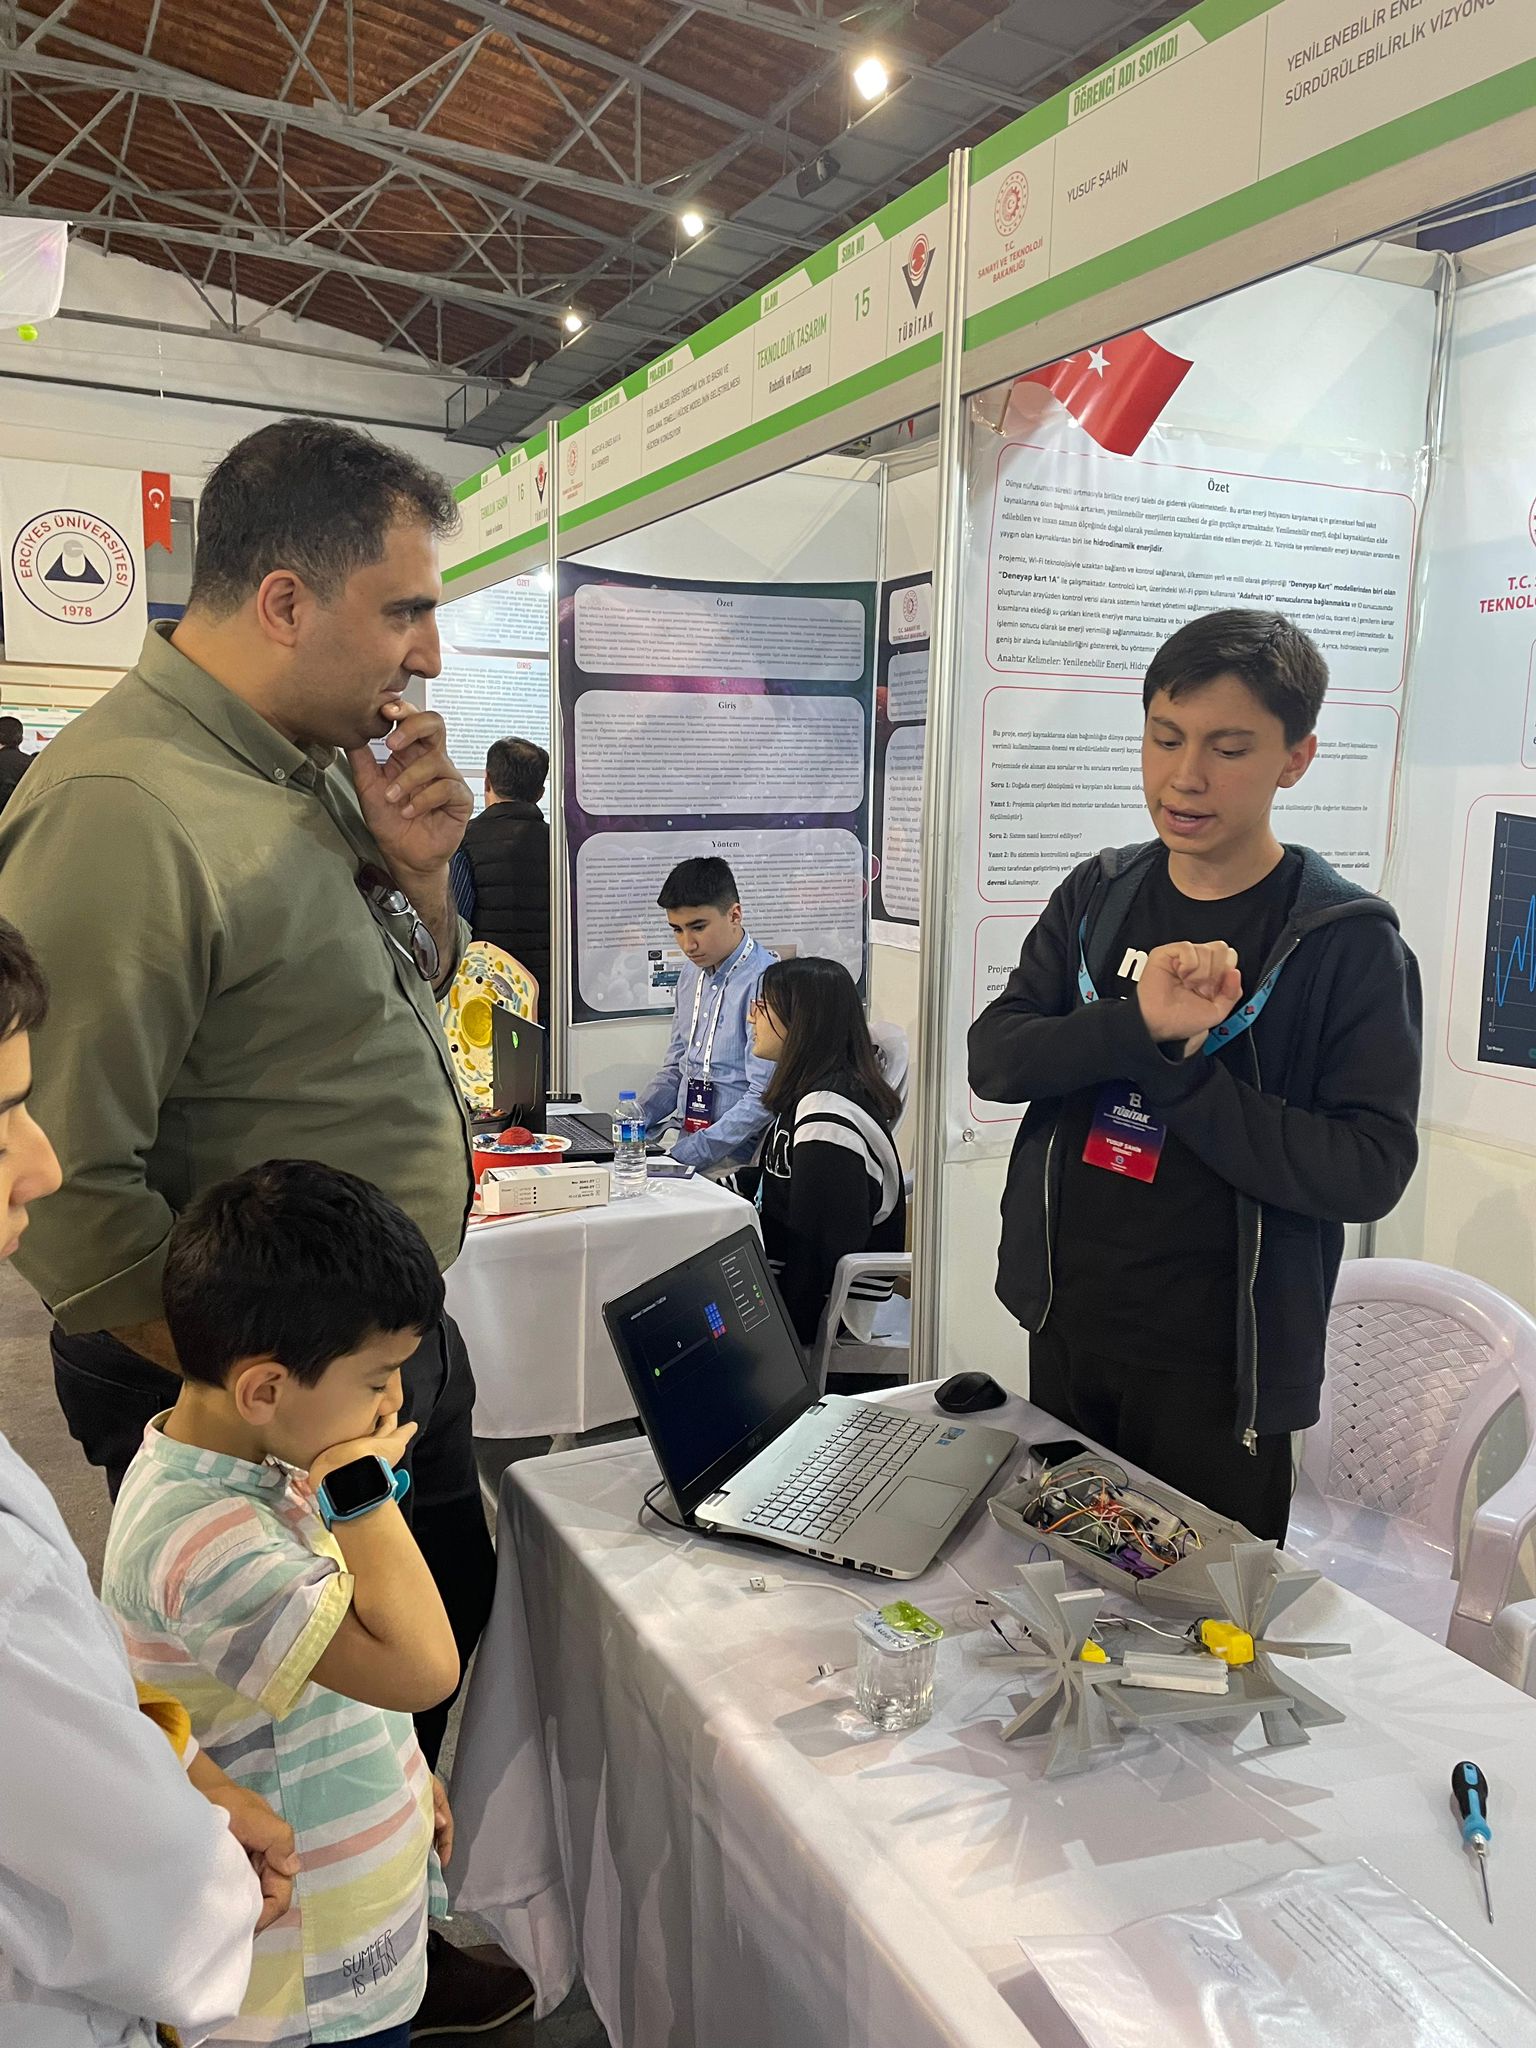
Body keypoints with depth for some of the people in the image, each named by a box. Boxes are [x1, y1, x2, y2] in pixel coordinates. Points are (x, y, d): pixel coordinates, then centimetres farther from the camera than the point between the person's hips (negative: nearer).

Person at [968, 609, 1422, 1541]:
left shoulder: (1348, 939, -11)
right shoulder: (1097, 896, 3)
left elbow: (1371, 1168, -17)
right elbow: (994, 1059, -7)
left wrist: (1178, 1069, -22)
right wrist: (1137, 1025, -24)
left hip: (1217, 1368, -4)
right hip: (1065, 1333, 4)